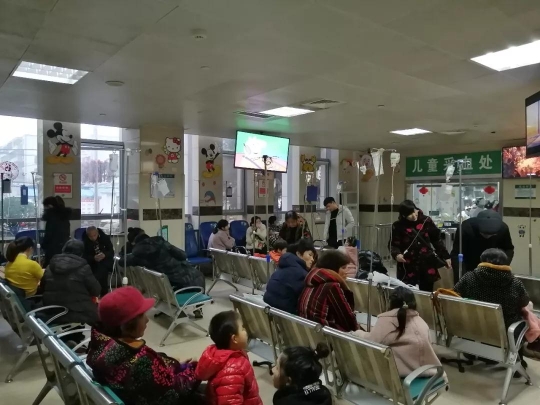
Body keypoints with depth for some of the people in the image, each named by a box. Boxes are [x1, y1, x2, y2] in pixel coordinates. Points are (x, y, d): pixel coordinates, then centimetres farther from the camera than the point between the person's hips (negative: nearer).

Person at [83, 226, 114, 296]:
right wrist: (94, 258, -33)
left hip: (105, 260, -1)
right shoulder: (85, 241, -10)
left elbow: (112, 252, -10)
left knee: (102, 267, -34)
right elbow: (85, 256, -12)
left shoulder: (105, 237, -11)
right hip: (93, 262, 1)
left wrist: (104, 255, -33)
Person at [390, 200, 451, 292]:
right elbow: (393, 244, -2)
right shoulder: (398, 226, -6)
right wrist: (397, 254, -23)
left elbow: (437, 239, 10)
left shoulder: (426, 221, 2)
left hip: (427, 265, 2)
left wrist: (445, 256, 12)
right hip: (408, 267, -2)